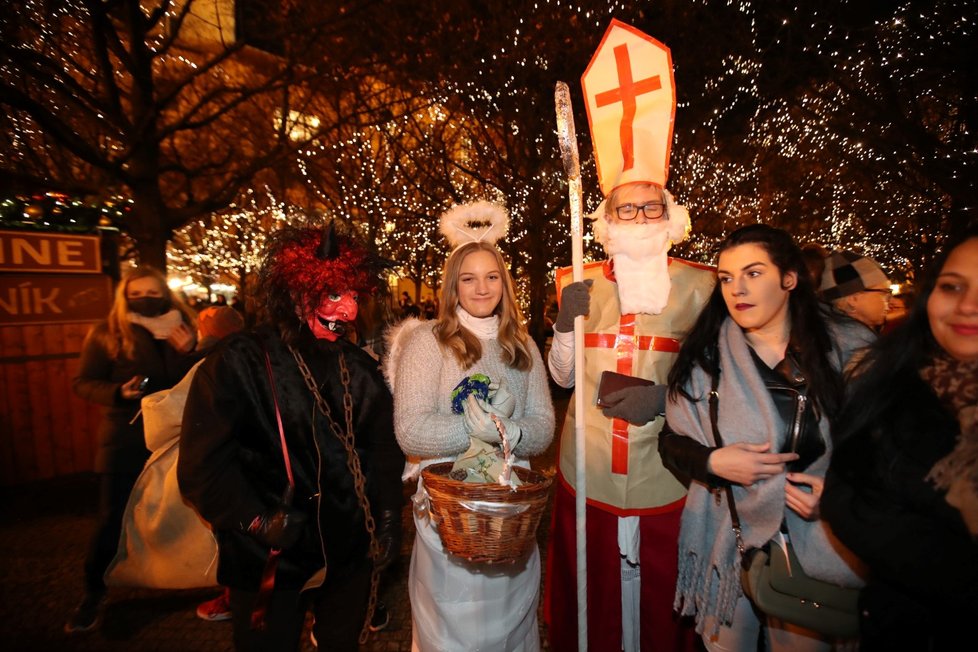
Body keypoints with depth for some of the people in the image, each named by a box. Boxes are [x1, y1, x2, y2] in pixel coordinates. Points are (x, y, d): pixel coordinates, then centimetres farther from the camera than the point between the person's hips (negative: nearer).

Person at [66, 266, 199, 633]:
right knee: (112, 519, 4)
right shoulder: (106, 334, -4)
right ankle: (93, 594, 28)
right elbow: (82, 383, -2)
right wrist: (118, 392, -21)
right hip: (125, 440, -2)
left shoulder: (182, 331, 1)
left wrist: (188, 353, -19)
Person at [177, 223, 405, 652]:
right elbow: (201, 464, -13)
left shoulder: (359, 368, 1)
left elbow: (384, 451, 5)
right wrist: (257, 522, -16)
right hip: (270, 559, -4)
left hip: (350, 556, 5)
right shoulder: (239, 363, -13)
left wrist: (387, 520, 2)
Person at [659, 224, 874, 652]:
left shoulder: (846, 350, -6)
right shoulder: (705, 356, -7)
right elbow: (671, 441, -2)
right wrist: (713, 461, -21)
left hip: (817, 547, 1)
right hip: (725, 543, 0)